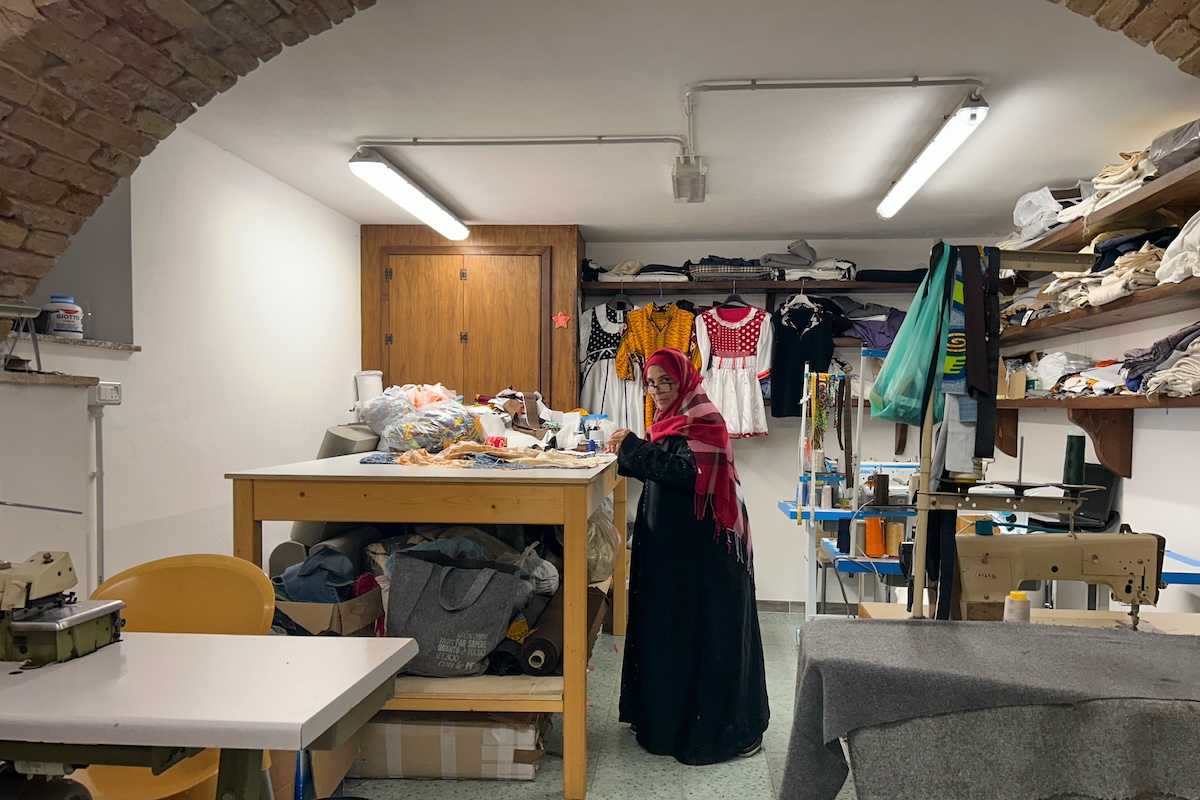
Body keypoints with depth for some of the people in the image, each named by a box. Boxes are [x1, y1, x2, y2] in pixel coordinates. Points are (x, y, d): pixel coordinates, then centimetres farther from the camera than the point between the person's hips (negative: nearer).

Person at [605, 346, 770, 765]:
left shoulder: (702, 420, -13)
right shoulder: (673, 419, 14)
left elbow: (688, 472, -25)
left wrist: (633, 447, -23)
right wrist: (626, 453, 3)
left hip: (701, 546, -9)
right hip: (671, 542, 9)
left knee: (703, 631, -3)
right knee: (666, 624, 14)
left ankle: (724, 729, 9)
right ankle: (669, 716, 28)